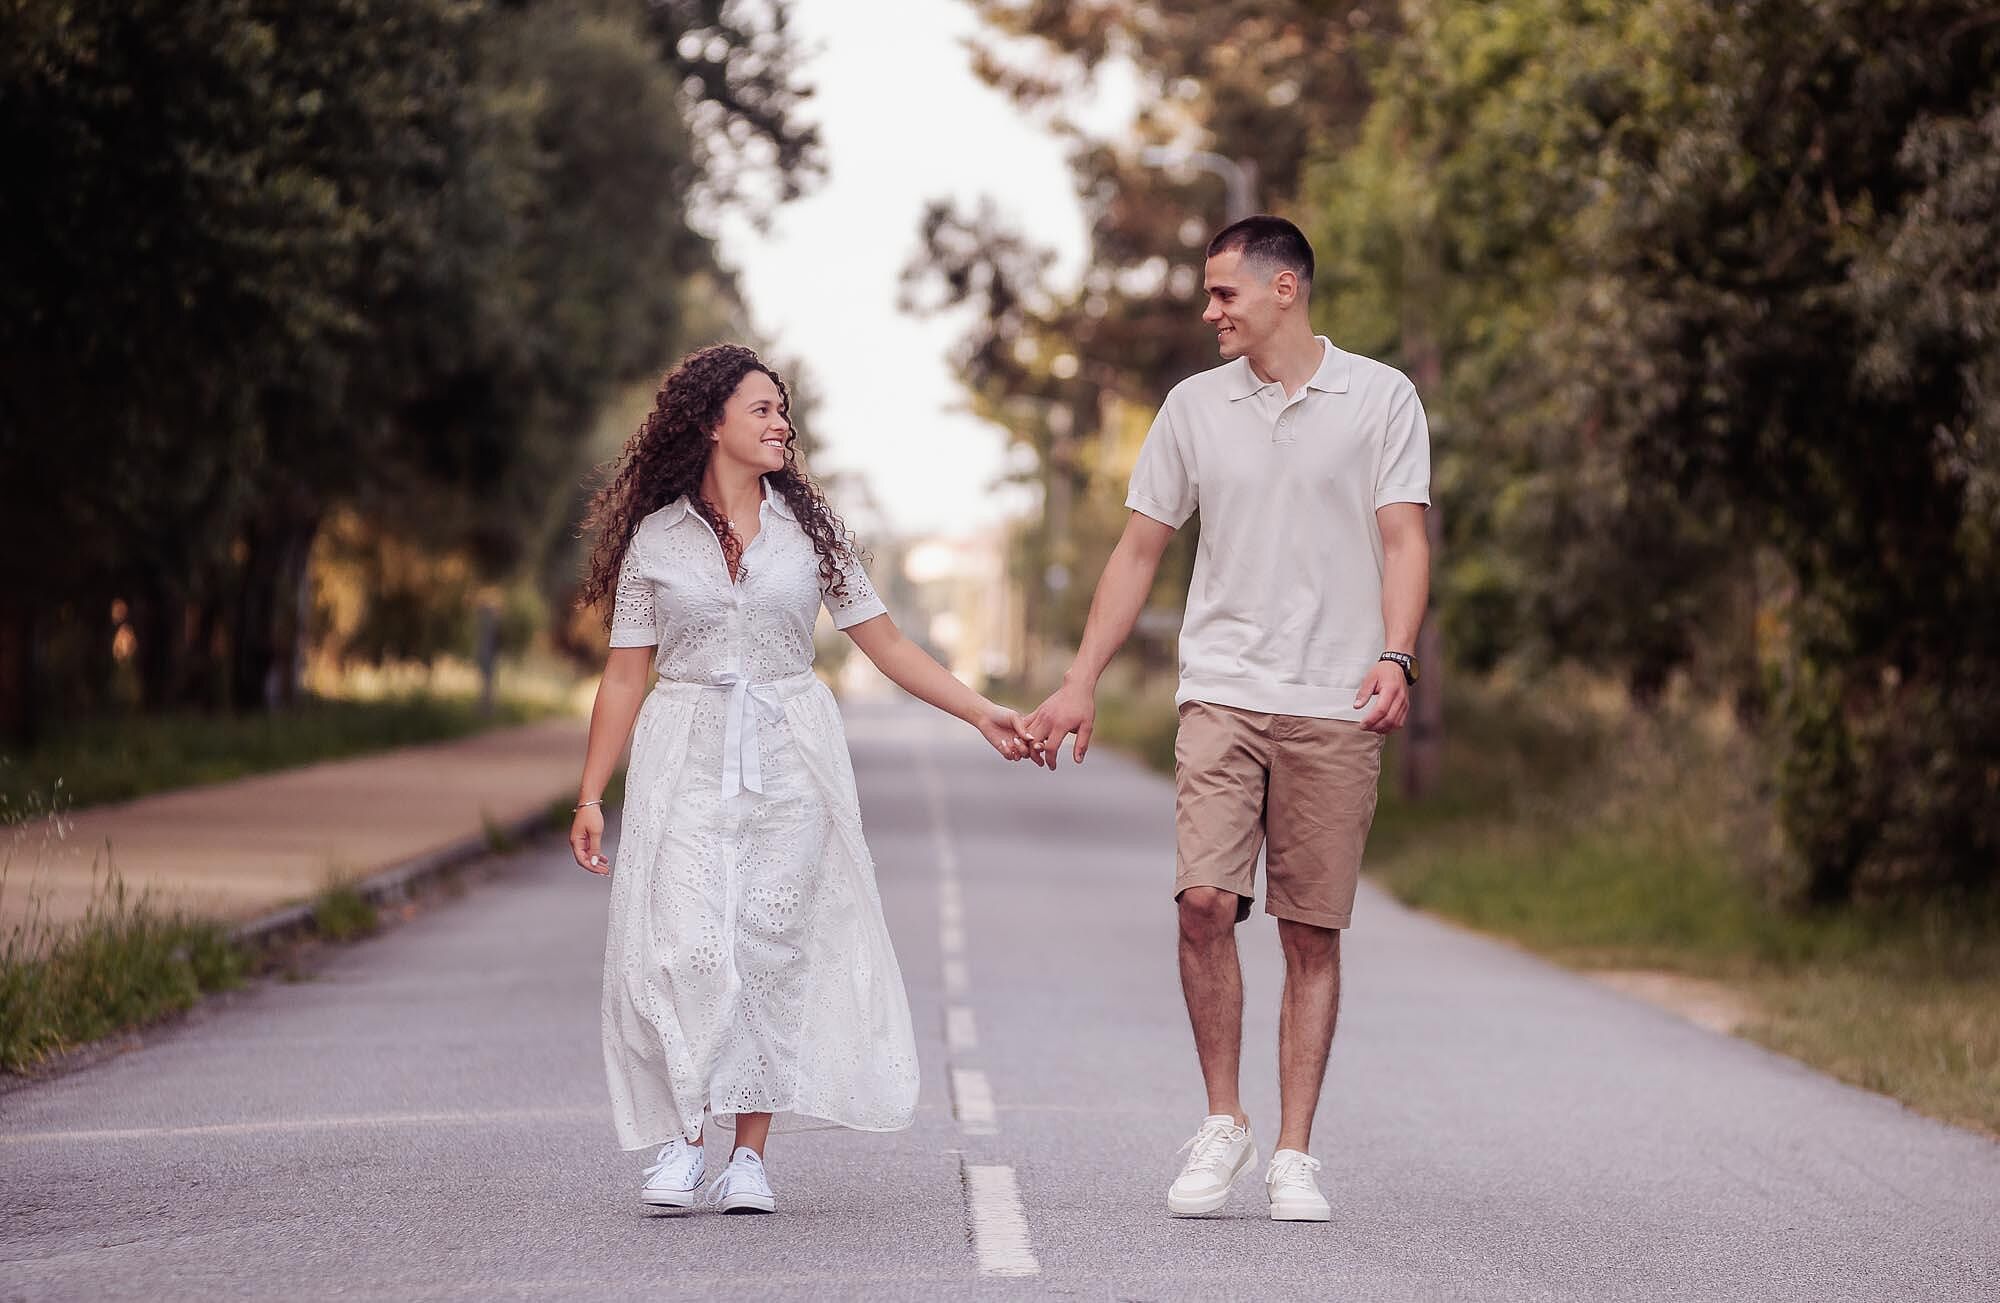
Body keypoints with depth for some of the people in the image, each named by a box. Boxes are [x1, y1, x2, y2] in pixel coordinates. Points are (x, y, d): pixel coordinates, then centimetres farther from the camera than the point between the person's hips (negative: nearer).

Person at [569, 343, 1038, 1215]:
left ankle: (750, 1155, 1)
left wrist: (982, 714, 2)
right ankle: (682, 1139, -2)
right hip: (687, 759, -1)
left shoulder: (808, 528, 9)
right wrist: (590, 796, 3)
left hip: (790, 758, 1)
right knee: (684, 945, -13)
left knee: (773, 949, -4)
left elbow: (884, 642, 9)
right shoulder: (655, 540, 5)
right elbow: (625, 676, 7)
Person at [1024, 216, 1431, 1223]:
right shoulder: (1194, 406, 11)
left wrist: (1395, 657, -17)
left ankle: (1293, 1156, 8)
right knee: (1205, 899, -15)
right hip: (1222, 694, 1)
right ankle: (1221, 1126, 2)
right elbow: (1139, 550, 15)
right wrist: (1080, 684, 10)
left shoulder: (1382, 399, 4)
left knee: (1312, 935, 0)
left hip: (1336, 706, -1)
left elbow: (1403, 541, -1)